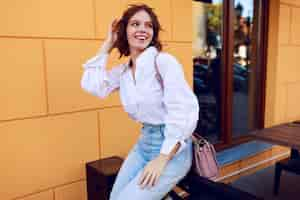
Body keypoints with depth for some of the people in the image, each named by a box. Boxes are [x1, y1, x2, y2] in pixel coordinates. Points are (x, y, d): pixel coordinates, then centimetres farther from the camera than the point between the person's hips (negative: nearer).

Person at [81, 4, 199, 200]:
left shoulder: (164, 61, -16)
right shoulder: (123, 70, 7)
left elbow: (184, 111, -20)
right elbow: (92, 85, -7)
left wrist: (162, 158, -20)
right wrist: (107, 45, 0)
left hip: (172, 149, -7)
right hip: (143, 143, 7)